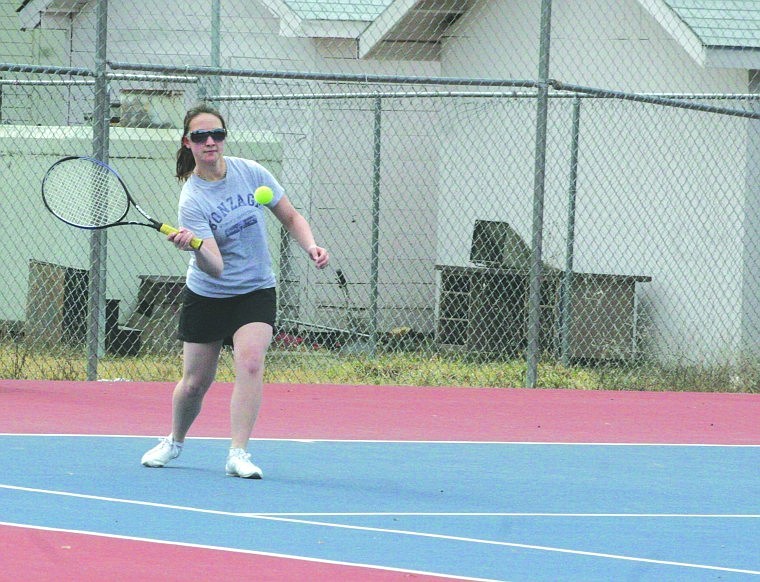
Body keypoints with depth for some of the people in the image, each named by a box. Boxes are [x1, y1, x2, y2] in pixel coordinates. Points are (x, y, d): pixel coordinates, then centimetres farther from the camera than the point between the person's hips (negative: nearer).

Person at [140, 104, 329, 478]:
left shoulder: (251, 173, -8)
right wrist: (195, 247, -48)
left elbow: (290, 217, 5)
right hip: (206, 296, -1)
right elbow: (214, 266, -27)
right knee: (195, 382, 5)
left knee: (250, 362, -22)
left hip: (256, 292, 1)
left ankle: (239, 454, -22)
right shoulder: (192, 200, -18)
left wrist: (310, 246, -12)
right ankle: (174, 442, 34)